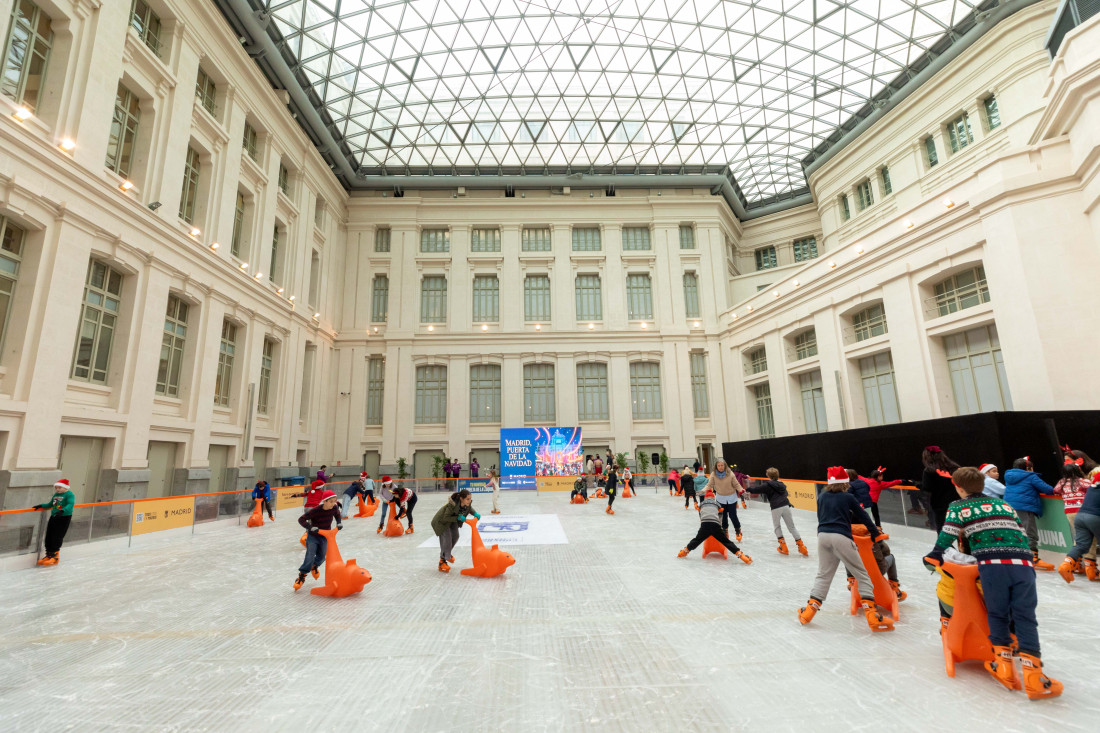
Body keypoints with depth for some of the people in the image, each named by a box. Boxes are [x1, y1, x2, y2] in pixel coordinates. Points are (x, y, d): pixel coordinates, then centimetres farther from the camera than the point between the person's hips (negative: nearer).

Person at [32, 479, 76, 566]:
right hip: (54, 517, 8)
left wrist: (62, 511, -40)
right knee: (48, 537, 10)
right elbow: (50, 505, 27)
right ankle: (49, 555, 20)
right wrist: (41, 506, 13)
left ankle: (55, 556, 1)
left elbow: (70, 504, -25)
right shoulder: (56, 495, 14)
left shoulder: (69, 494, -11)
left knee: (57, 537, -7)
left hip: (64, 517, -8)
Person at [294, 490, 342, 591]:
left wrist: (339, 523, -3)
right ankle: (302, 576, 10)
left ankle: (314, 566, 40)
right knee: (310, 557, -11)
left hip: (325, 536, 4)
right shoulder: (315, 510, -29)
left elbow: (337, 514, 10)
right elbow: (301, 519, -24)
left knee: (321, 557, 7)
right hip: (313, 536, -4)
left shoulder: (334, 508, -15)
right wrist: (310, 527, -34)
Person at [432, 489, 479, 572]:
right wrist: (458, 518, -41)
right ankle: (442, 562, 5)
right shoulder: (452, 505, -43)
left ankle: (447, 554, 44)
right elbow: (445, 518, -33)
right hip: (442, 522, -7)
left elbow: (469, 508, 1)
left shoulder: (467, 503, -24)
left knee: (455, 537, 16)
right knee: (447, 540, -13)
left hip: (453, 521, 7)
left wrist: (475, 514, -17)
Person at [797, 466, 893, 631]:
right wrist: (876, 534, 24)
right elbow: (863, 516, 12)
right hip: (841, 537, -4)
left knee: (823, 575, 15)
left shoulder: (821, 497, 16)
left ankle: (810, 609, 10)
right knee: (862, 574, 7)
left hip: (823, 535, 4)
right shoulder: (848, 498, 6)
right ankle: (872, 615, -1)